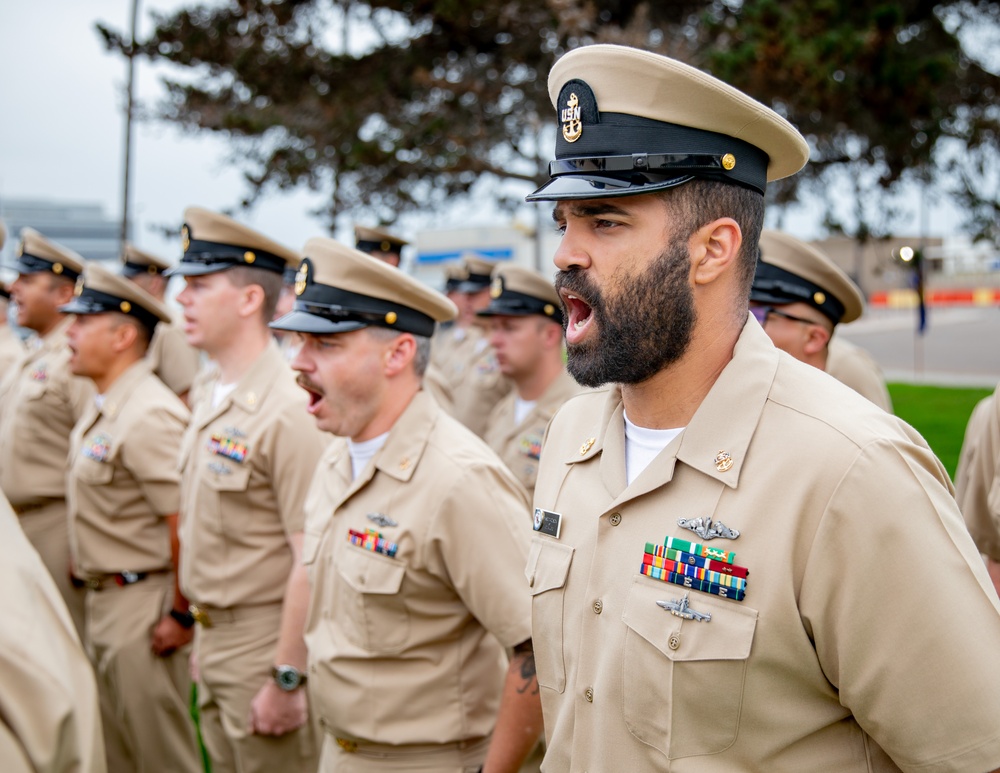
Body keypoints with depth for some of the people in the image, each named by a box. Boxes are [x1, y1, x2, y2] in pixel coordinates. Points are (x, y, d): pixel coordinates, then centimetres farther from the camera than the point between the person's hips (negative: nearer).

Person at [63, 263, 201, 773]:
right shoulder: (103, 409, 10)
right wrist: (97, 593, 17)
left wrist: (181, 614, -20)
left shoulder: (149, 415, -22)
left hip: (143, 606, -10)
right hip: (103, 599, 10)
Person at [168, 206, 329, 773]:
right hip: (212, 641, 9)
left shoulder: (289, 412, -20)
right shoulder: (211, 402, 9)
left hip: (265, 645, -9)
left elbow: (313, 563, -22)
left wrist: (287, 679, -20)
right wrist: (203, 640, 15)